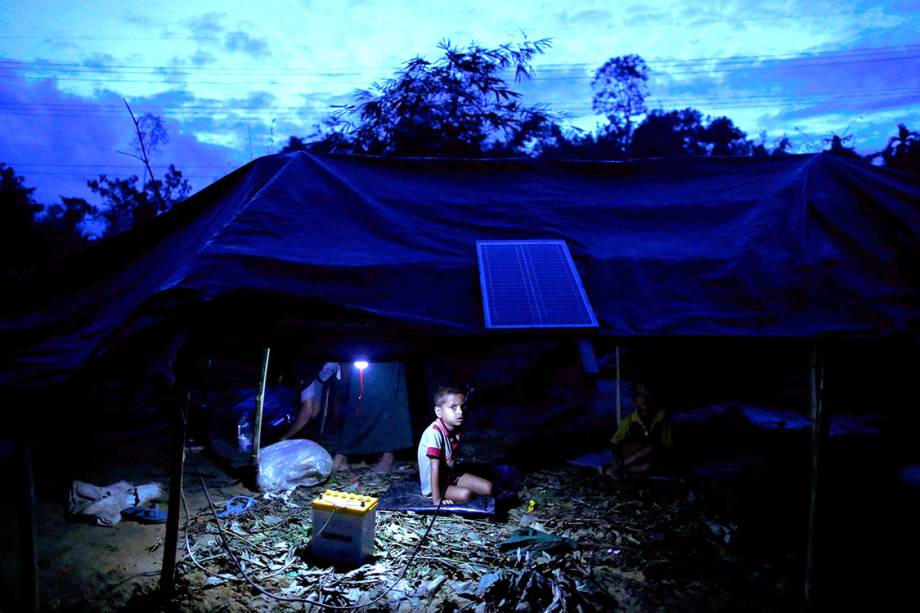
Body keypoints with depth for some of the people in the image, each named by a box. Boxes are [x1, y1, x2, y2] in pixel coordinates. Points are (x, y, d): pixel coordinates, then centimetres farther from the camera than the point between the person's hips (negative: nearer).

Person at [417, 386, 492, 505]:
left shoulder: (456, 429, -5)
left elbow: (452, 457, 5)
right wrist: (436, 499, -28)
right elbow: (435, 468, -29)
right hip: (433, 483, -7)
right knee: (465, 495, -29)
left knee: (488, 488, -2)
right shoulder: (435, 432, -30)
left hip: (450, 476, 7)